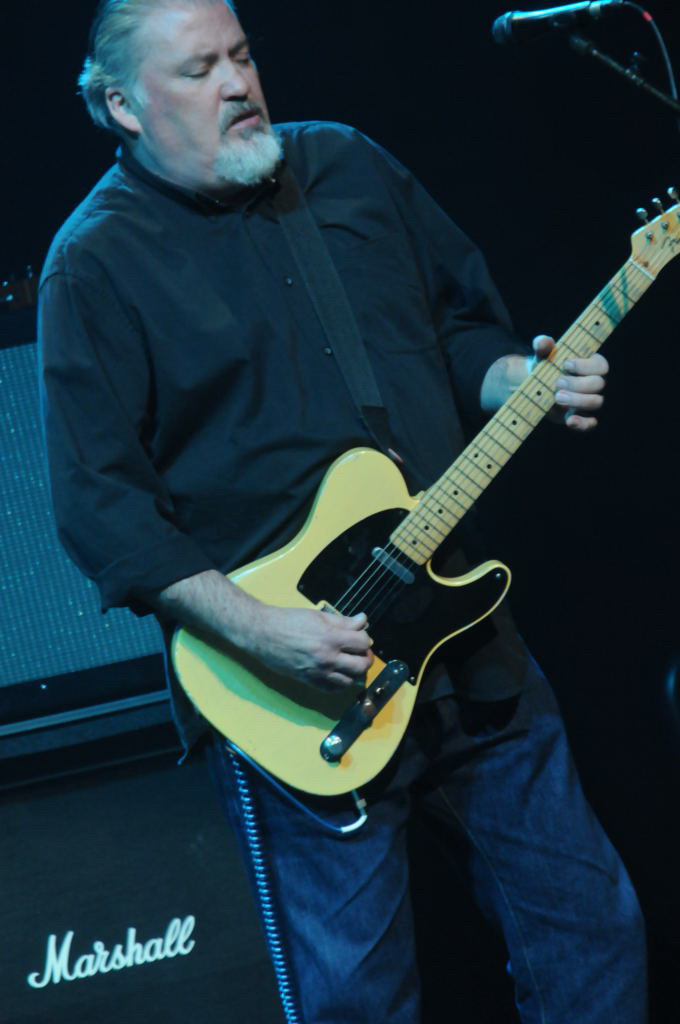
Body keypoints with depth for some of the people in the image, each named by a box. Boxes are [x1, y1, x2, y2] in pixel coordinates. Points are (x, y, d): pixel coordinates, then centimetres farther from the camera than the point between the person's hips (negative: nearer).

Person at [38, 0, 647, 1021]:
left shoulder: (349, 165, 9)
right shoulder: (98, 264, -8)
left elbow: (464, 318, 18)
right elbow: (100, 502, -13)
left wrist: (521, 380, -5)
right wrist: (258, 633, -21)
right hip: (300, 694, -5)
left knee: (591, 921, 11)